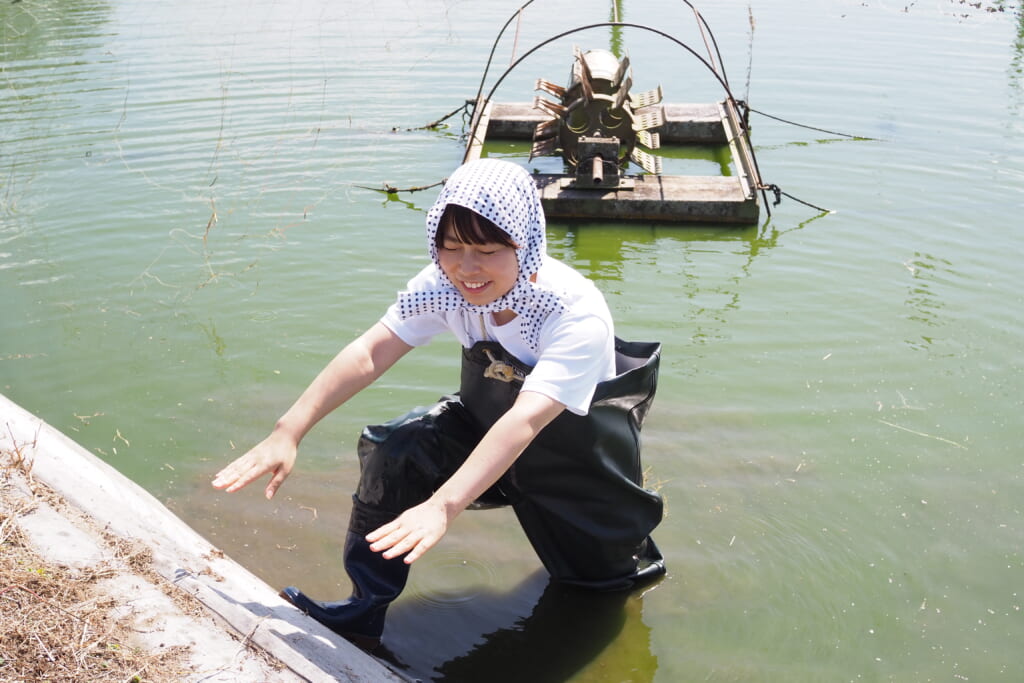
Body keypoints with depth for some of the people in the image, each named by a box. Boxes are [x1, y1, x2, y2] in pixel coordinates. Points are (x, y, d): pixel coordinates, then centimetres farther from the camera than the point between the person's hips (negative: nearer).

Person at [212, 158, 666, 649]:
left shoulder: (578, 314, -35)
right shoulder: (444, 286, -21)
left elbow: (526, 420, -47)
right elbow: (368, 354, -29)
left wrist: (442, 506, -59)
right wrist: (288, 432, -41)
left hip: (579, 445, -3)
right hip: (485, 423, 3)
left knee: (602, 573, -1)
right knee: (391, 449, -19)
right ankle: (363, 614, -4)